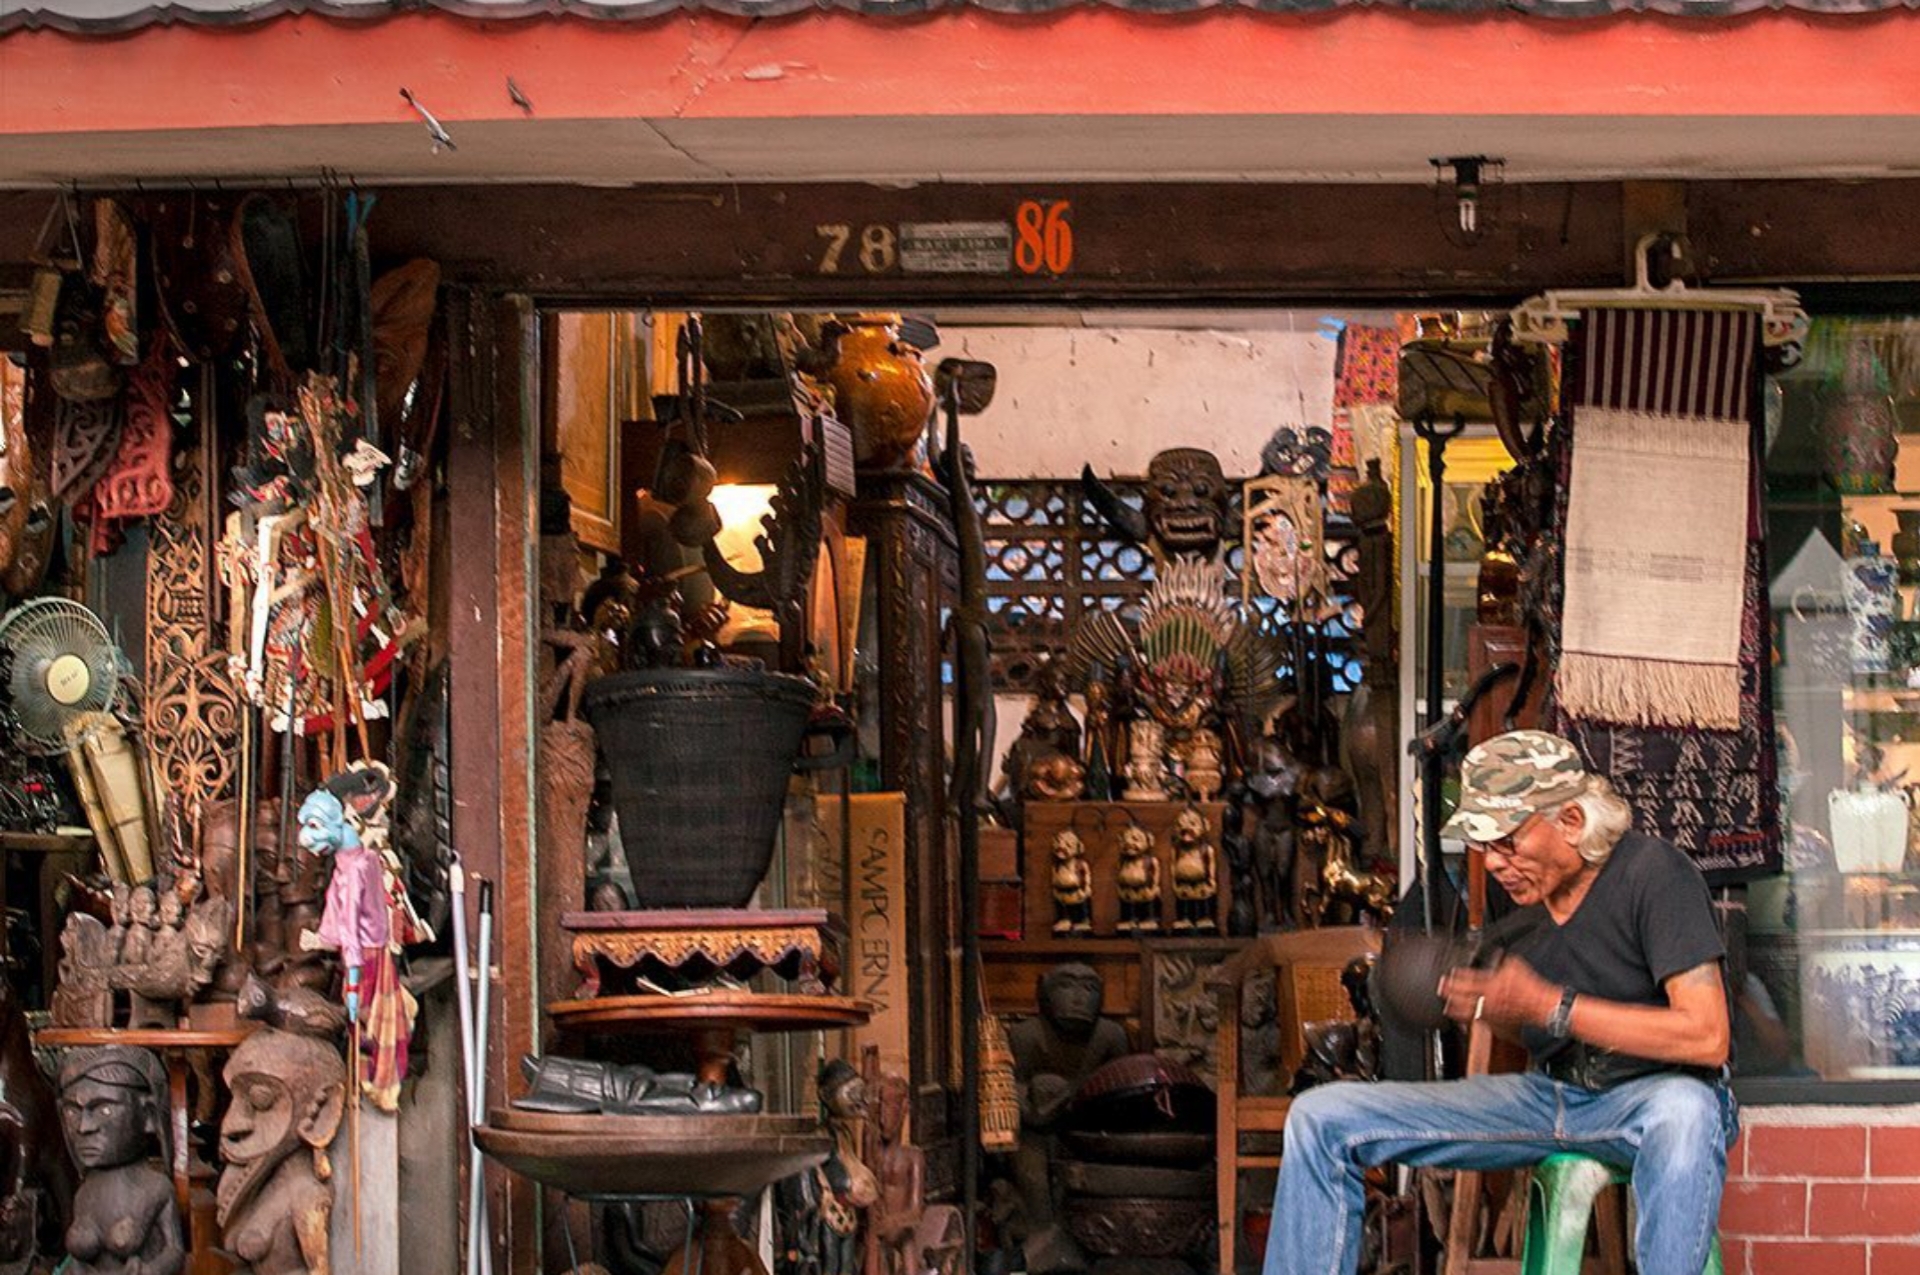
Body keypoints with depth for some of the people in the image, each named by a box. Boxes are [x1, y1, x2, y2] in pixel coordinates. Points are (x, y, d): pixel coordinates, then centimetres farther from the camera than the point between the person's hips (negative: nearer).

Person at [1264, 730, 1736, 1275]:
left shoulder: (1655, 873, -16)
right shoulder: (1516, 887, 5)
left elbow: (1706, 1037, -24)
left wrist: (1550, 1006, -25)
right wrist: (1472, 998, -7)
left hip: (1653, 1091, -6)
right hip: (1548, 1095, 6)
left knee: (1685, 1110, -46)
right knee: (1321, 1118, -4)